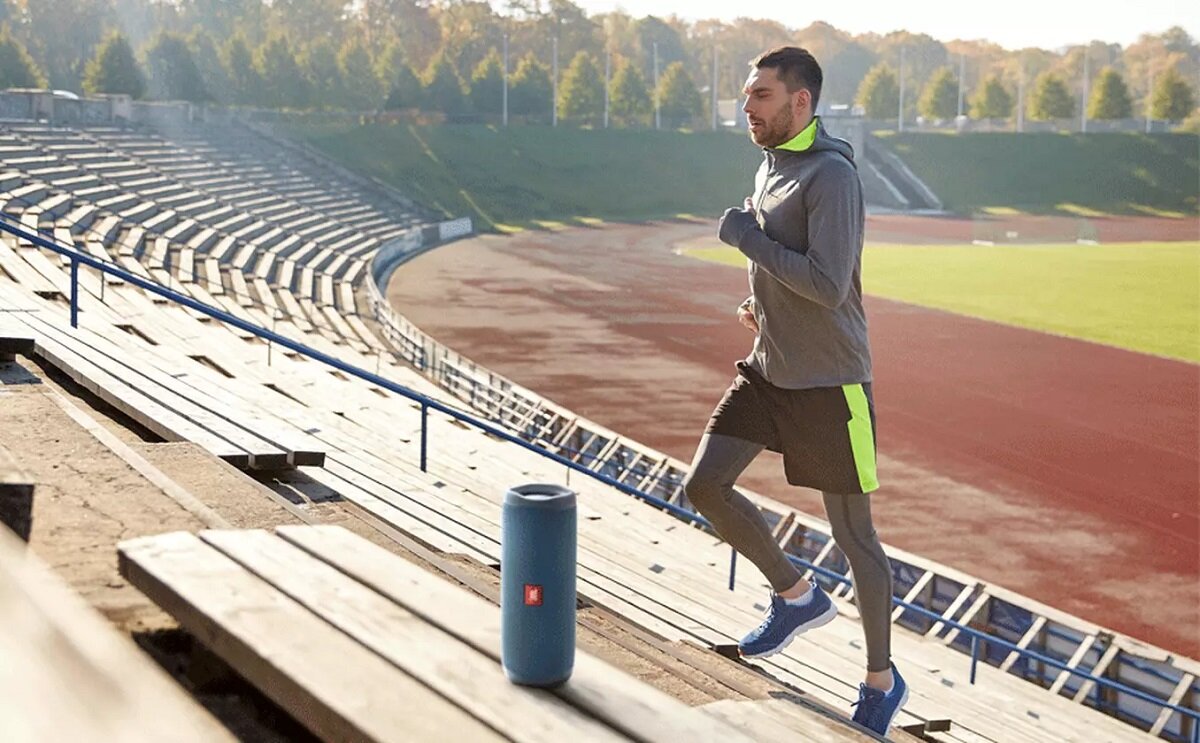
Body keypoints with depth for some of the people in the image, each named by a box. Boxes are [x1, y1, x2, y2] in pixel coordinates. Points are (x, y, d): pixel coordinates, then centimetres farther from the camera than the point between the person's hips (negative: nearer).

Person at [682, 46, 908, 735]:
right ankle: (797, 595, 17)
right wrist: (763, 300, 7)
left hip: (830, 381, -8)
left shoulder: (831, 174, -18)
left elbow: (828, 285, -26)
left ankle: (883, 681, 20)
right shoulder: (771, 166, 10)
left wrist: (746, 235, -19)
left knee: (854, 534, 2)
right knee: (705, 485, -4)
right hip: (769, 369, 8)